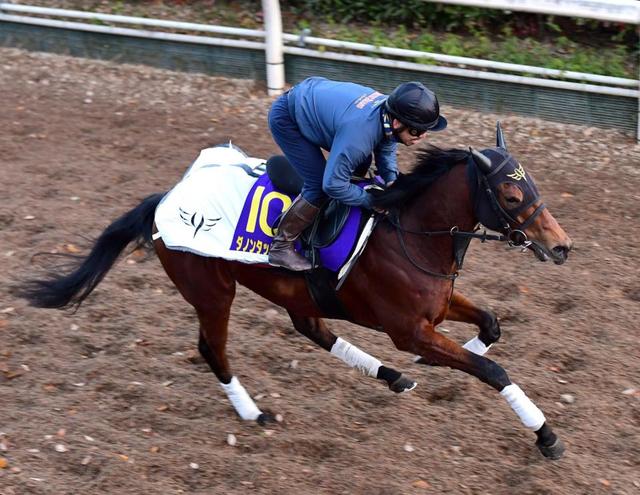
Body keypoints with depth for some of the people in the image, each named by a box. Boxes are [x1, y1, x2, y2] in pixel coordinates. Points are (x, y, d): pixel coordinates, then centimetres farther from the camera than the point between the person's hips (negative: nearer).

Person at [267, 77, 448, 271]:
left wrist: (391, 180, -11)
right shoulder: (359, 133, -40)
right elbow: (332, 184, -32)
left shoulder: (389, 111, -15)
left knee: (361, 162, 12)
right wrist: (373, 201, -21)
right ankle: (281, 247, -3)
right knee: (318, 186, -16)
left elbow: (386, 149, 7)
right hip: (286, 119, -9)